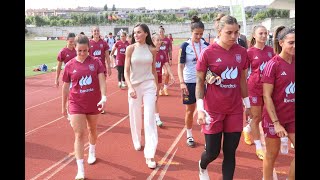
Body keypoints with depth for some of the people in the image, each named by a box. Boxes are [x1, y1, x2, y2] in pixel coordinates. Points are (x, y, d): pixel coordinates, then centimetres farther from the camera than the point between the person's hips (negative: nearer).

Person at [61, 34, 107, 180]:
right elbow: (65, 86, 4)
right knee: (79, 134, -7)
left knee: (92, 130, 21)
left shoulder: (96, 62, -6)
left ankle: (92, 152, 50)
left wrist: (103, 96, -28)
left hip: (94, 103, 1)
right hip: (76, 104, -1)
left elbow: (102, 80, -12)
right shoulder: (70, 65, -5)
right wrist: (64, 105, 9)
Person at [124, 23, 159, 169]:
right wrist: (130, 87, -19)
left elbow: (154, 70, 11)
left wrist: (157, 87, 13)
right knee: (135, 117, 12)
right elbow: (126, 71, -6)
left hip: (149, 86, 0)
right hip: (134, 86, 0)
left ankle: (149, 155, -3)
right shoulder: (130, 49, -4)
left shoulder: (152, 50, 1)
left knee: (150, 119, -6)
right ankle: (137, 142, 40)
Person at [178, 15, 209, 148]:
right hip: (189, 83, -2)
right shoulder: (185, 46, -7)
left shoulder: (206, 45, 1)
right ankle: (189, 136, 26)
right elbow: (180, 65, -7)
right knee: (190, 111, 9)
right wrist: (182, 82, -18)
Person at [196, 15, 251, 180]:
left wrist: (247, 104, 15)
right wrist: (200, 109, -13)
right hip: (213, 110, -3)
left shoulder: (242, 52, 2)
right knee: (213, 152, 7)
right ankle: (202, 166, 42)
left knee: (230, 152, 8)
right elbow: (199, 82, -6)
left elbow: (242, 80, 12)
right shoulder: (208, 53, -10)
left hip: (235, 110, 3)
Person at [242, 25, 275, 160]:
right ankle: (258, 147, 17)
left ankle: (247, 130, 45)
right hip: (254, 87, -5)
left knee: (262, 116, 15)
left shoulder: (270, 50, 3)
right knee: (256, 117, 4)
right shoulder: (249, 52, -10)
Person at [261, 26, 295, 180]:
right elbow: (267, 96, -15)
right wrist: (276, 122, -18)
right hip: (274, 117, -5)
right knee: (272, 155, 10)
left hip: (292, 117, 5)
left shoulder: (294, 62, 1)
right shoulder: (273, 64, -15)